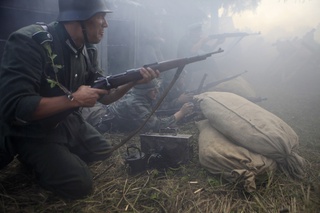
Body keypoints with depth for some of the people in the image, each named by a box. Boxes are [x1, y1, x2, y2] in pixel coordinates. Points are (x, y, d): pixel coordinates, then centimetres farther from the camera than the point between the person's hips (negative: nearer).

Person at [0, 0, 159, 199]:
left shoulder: (88, 50, -3)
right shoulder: (30, 42, -27)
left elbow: (104, 96, 3)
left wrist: (134, 81, -14)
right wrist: (74, 99, -30)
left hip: (70, 122, 7)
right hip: (34, 133, -7)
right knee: (79, 184, -16)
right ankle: (35, 162, 8)